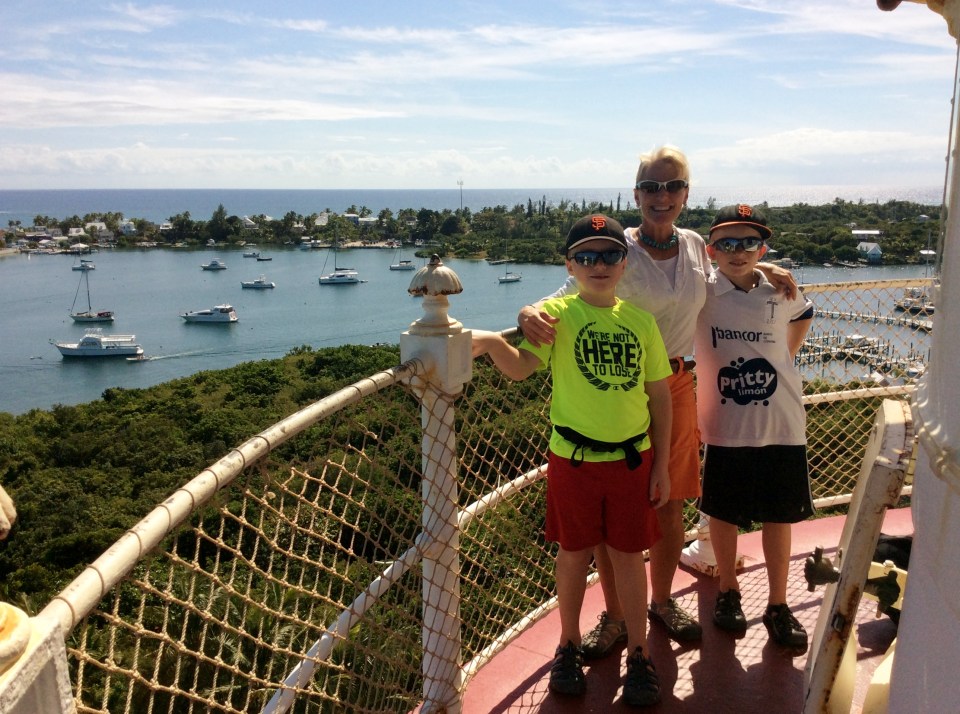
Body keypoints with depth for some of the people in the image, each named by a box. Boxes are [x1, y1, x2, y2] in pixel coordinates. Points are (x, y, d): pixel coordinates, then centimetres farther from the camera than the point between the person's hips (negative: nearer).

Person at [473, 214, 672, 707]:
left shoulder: (640, 321, 1)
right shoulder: (557, 313, -7)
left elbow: (659, 396, 6)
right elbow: (520, 367, -23)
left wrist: (662, 466, 4)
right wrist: (491, 342, -44)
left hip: (632, 458, 2)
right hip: (573, 459, -2)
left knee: (628, 554, 11)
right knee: (574, 553, 13)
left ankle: (638, 654, 29)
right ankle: (569, 646, 33)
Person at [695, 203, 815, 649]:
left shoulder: (781, 292, -1)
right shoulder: (701, 293, -9)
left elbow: (804, 314, 20)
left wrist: (785, 358, 12)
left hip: (781, 426, 2)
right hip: (724, 428, -2)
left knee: (779, 516, 11)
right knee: (723, 513, 12)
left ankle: (778, 606, 26)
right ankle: (727, 592, 33)